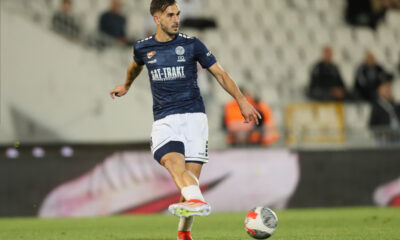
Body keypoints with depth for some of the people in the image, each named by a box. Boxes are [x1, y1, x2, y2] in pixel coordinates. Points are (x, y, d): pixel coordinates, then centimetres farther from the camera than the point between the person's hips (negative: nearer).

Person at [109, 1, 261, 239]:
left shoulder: (191, 44, 3)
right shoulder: (143, 48, 9)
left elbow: (220, 73, 8)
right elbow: (136, 66, 33)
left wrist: (242, 100, 1)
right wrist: (126, 85, 52)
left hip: (194, 116, -1)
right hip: (164, 120, 1)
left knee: (192, 173, -9)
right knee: (172, 162, -30)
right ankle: (197, 201, -56)